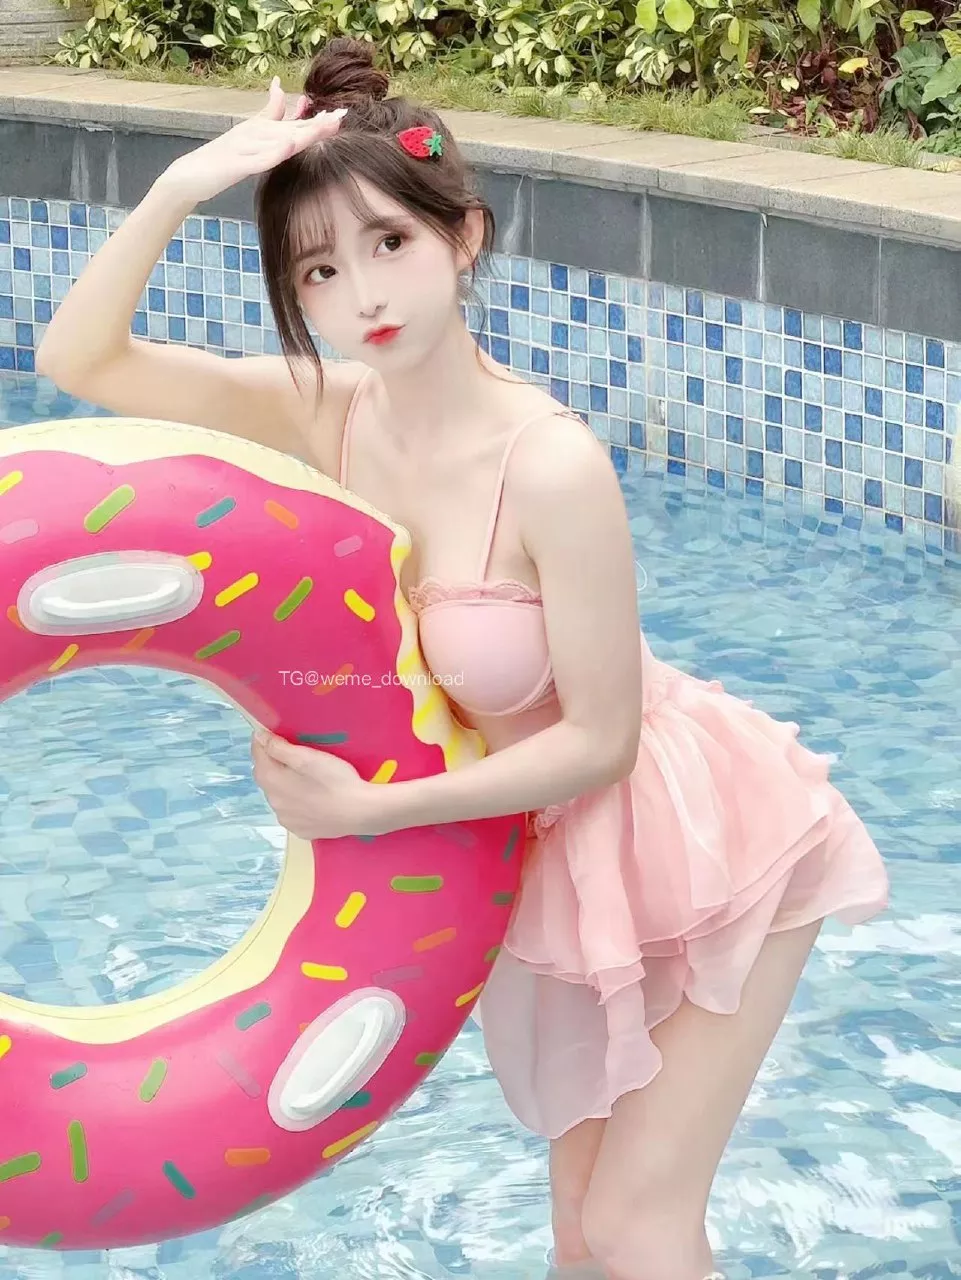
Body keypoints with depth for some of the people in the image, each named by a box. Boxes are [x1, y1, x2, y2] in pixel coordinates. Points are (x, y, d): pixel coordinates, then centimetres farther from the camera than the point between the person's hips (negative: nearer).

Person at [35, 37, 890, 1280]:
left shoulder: (551, 466, -32)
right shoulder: (322, 410, -14)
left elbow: (599, 740, -24)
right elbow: (78, 357, -13)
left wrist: (368, 809, -23)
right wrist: (180, 187, -26)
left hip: (702, 847, -6)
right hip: (552, 858, 6)